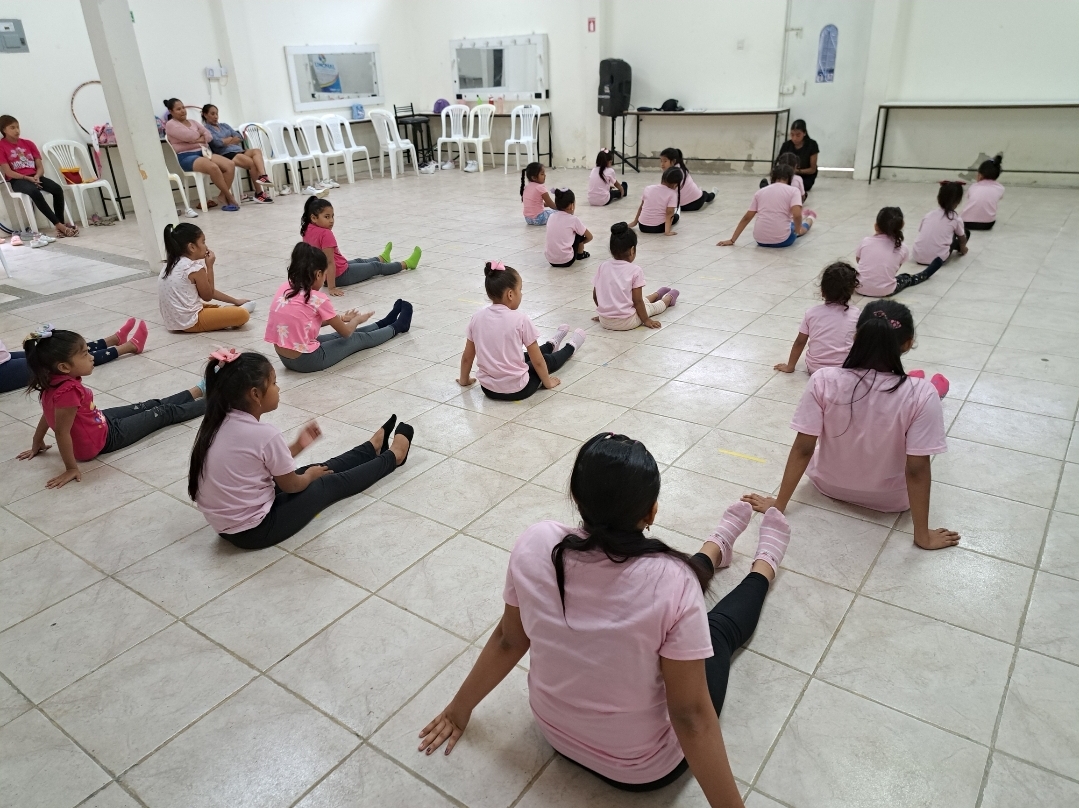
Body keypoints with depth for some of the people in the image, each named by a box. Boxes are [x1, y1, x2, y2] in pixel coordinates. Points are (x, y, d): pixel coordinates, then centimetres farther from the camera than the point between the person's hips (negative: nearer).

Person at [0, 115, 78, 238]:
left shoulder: (28, 143, 15)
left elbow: (40, 166, 10)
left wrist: (36, 176, -11)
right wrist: (27, 178, -17)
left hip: (34, 176, 5)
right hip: (17, 180, -5)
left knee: (57, 189, -26)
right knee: (35, 192, -37)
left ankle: (61, 224, -26)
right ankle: (59, 225, -39)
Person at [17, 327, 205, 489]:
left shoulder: (55, 380, -8)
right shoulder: (68, 390, -37)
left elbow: (47, 415, 5)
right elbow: (61, 432, -32)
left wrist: (37, 444, 17)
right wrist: (71, 468, -25)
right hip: (103, 438, -8)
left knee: (151, 405, 21)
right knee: (164, 413, 5)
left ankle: (199, 391, 37)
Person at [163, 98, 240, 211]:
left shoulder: (193, 122, 23)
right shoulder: (170, 124, 1)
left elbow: (209, 135, 11)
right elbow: (189, 136, -12)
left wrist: (197, 139, -7)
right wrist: (201, 137, 7)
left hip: (202, 152, 7)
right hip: (186, 157, -7)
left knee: (230, 165, -18)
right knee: (213, 167, -35)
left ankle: (223, 196, -16)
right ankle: (229, 197, -23)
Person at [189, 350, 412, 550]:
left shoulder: (220, 424, 0)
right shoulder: (263, 434, -25)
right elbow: (291, 485, -10)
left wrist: (297, 446, 11)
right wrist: (310, 475, 11)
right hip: (255, 530, -8)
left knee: (318, 468, 21)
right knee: (332, 483, 10)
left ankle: (374, 447, 42)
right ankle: (392, 457, 32)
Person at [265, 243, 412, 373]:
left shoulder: (284, 289, 4)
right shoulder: (318, 299, -16)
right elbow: (346, 332, -3)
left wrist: (341, 318, 25)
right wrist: (357, 319, 18)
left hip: (286, 358, 7)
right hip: (306, 360, -7)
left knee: (339, 335, 26)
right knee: (359, 338, 15)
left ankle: (384, 323, 45)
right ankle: (396, 327, 37)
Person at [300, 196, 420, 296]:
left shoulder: (307, 230, -1)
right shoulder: (326, 234, -29)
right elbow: (330, 262, -29)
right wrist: (331, 287, -28)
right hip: (340, 275, -9)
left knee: (358, 261, 35)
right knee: (376, 267, 11)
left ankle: (382, 258, 62)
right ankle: (407, 264, 29)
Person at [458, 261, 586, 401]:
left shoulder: (477, 317, -4)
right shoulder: (520, 319, -16)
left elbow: (467, 357, 6)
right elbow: (537, 361, -9)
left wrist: (464, 380, 23)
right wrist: (548, 382, 7)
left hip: (488, 388, 5)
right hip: (517, 390, -5)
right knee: (547, 360, 25)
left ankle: (552, 345, 59)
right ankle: (570, 347, 53)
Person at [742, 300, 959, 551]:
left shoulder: (823, 381, -25)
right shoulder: (921, 395, -28)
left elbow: (803, 449, -19)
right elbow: (917, 470, -24)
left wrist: (779, 504, -8)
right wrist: (923, 535, -11)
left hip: (829, 485, 2)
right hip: (890, 498, -1)